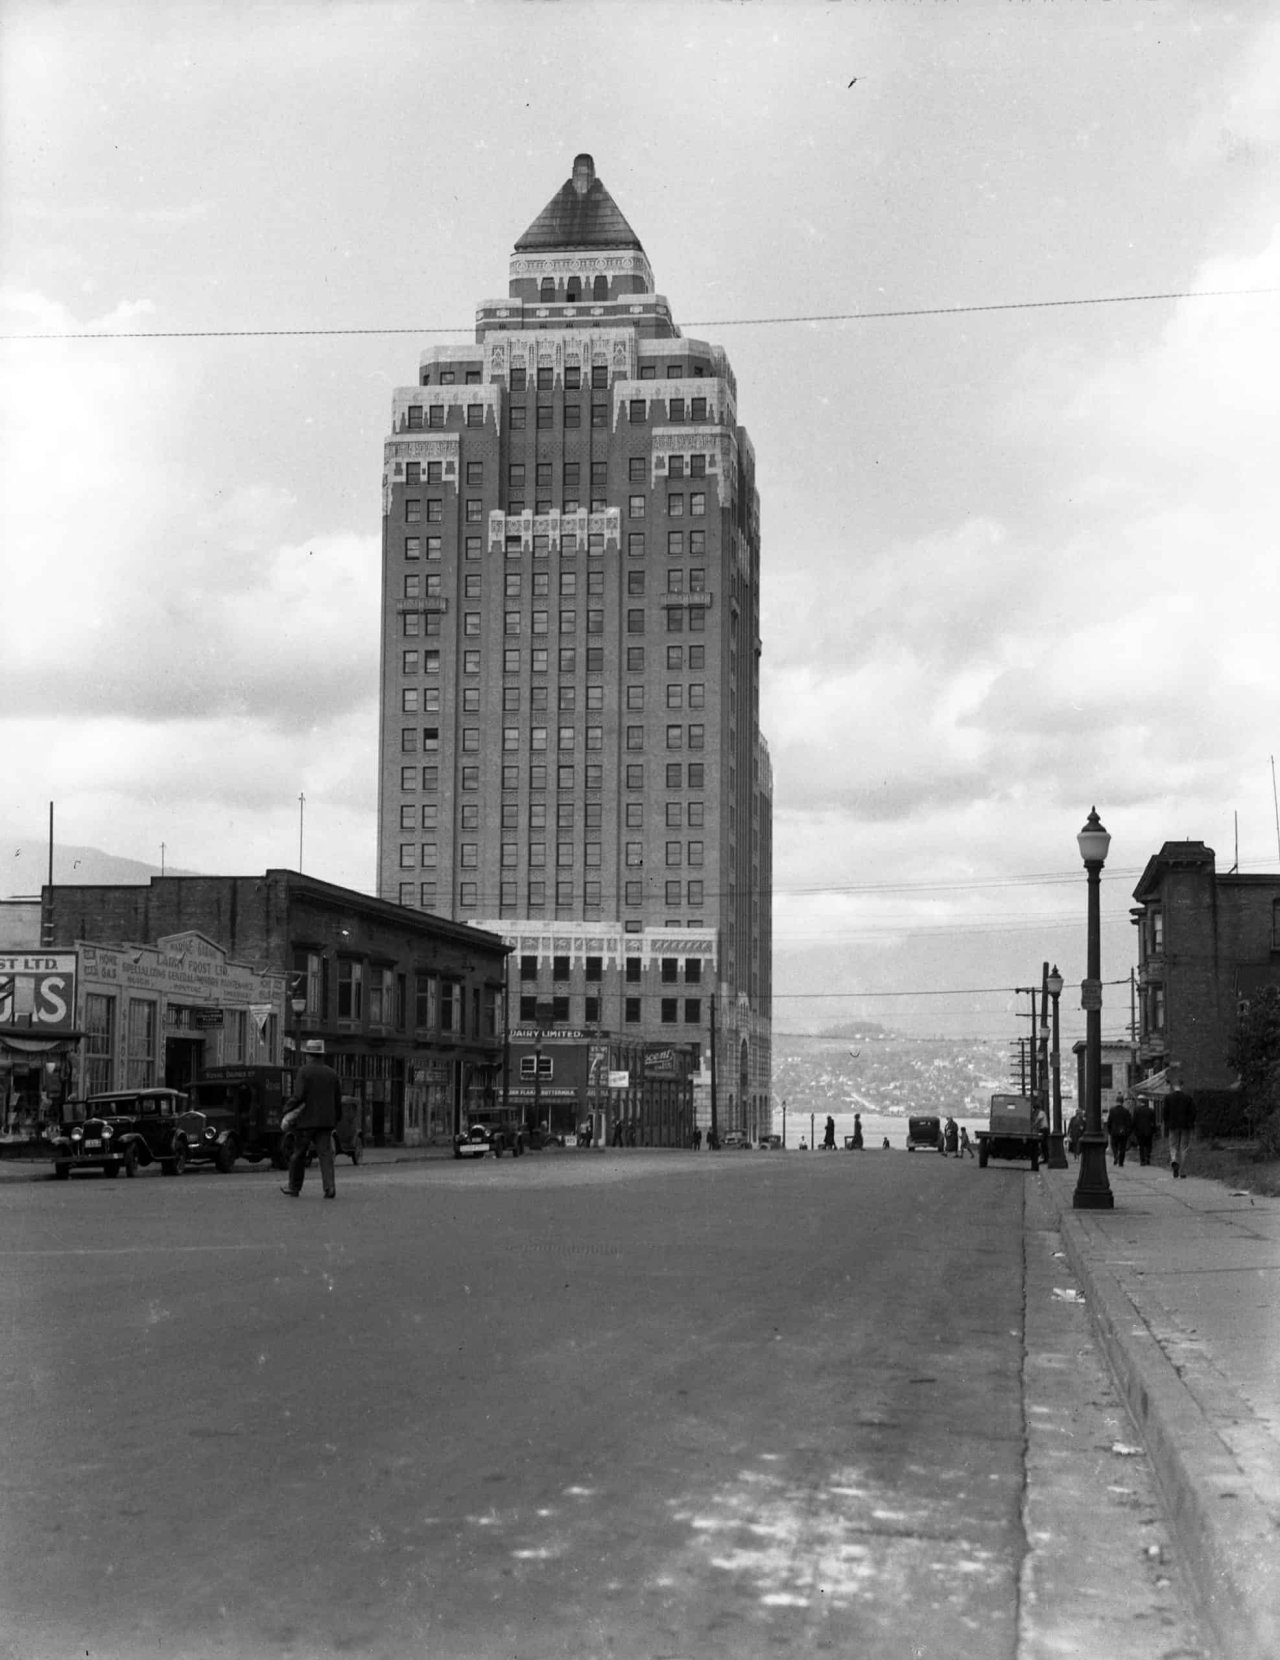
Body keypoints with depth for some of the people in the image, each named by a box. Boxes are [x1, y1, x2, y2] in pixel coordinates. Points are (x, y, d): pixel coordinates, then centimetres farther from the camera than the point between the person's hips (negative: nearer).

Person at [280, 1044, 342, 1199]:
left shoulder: (304, 1071, -7)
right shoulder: (332, 1074, 8)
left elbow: (298, 1096, -17)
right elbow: (338, 1101, 10)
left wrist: (286, 1112, -11)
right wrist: (336, 1119, 20)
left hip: (306, 1120, -4)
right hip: (326, 1121, 4)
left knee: (298, 1154, 10)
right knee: (325, 1154, -1)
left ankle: (294, 1188, 20)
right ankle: (329, 1188, -15)